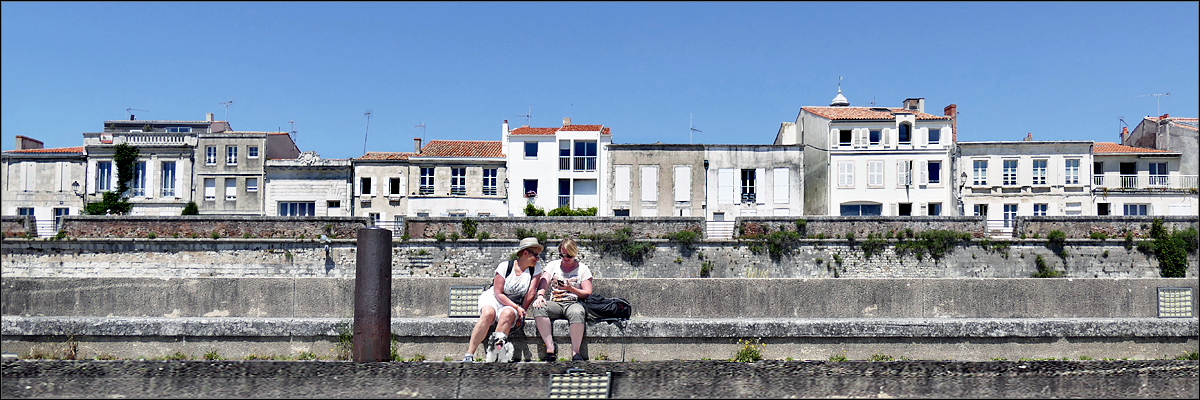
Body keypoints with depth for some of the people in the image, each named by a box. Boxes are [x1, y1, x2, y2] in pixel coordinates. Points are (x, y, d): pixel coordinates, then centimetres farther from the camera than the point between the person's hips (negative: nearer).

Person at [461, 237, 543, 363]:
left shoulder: (535, 269, -1)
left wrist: (521, 312, -10)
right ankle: (469, 355, -32)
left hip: (514, 305, 2)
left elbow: (530, 293, -4)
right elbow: (498, 294, -11)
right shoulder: (505, 266, -10)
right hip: (492, 299, -2)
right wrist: (517, 307, -18)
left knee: (507, 313, -34)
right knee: (488, 313, -35)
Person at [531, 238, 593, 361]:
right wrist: (540, 295, -19)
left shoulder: (583, 269, 11)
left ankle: (575, 352, -30)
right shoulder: (553, 265, 18)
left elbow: (587, 293, 3)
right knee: (539, 308, -32)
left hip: (574, 303, -2)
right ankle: (550, 347, -30)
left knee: (577, 313, -39)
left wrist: (571, 289, -13)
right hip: (555, 304, 2)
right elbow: (543, 283, 3)